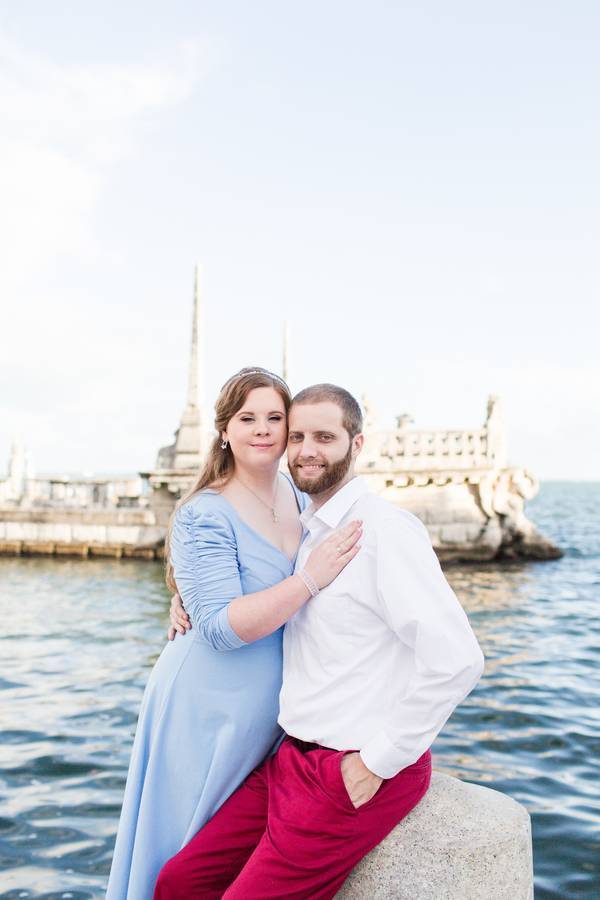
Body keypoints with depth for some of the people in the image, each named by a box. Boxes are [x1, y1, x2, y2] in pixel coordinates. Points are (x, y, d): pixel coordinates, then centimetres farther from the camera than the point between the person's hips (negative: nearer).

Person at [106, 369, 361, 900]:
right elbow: (220, 628, -27)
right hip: (210, 709, -6)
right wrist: (311, 579, -31)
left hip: (275, 709, 6)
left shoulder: (298, 495, 1)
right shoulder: (204, 516, -19)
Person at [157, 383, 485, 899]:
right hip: (295, 759, 8)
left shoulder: (385, 530, -17)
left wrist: (378, 762, -17)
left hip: (359, 775, -8)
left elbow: (457, 659, -25)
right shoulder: (306, 533, 11)